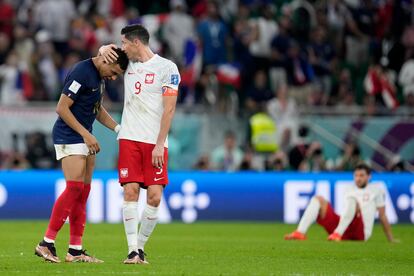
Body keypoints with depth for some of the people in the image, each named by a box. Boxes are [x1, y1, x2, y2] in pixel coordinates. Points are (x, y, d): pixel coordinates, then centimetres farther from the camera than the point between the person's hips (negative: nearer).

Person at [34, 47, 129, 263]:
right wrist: (86, 134, -18)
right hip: (69, 137, -10)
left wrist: (118, 128, 11)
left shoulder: (99, 75, 12)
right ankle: (46, 243, -14)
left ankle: (75, 250, 6)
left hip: (84, 138, 10)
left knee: (83, 192, 5)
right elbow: (62, 108, -19)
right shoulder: (82, 72, -18)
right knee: (75, 188, -16)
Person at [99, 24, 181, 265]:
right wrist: (105, 49, 8)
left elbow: (169, 109, -7)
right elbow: (106, 51, 33)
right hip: (129, 139, 3)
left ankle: (141, 246, 5)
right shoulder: (128, 64, 13)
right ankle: (132, 249, -9)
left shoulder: (166, 68, -3)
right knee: (130, 191, -9)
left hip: (155, 143, -3)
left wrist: (159, 145, -13)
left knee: (154, 196, -8)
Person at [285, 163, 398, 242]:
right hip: (345, 233, 5)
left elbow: (382, 216, 13)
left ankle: (337, 234, -46)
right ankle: (300, 233, -27)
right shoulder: (351, 191, 25)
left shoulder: (377, 190, 12)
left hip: (361, 233, -5)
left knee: (353, 200, -30)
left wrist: (391, 239, 15)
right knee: (318, 199, -5)